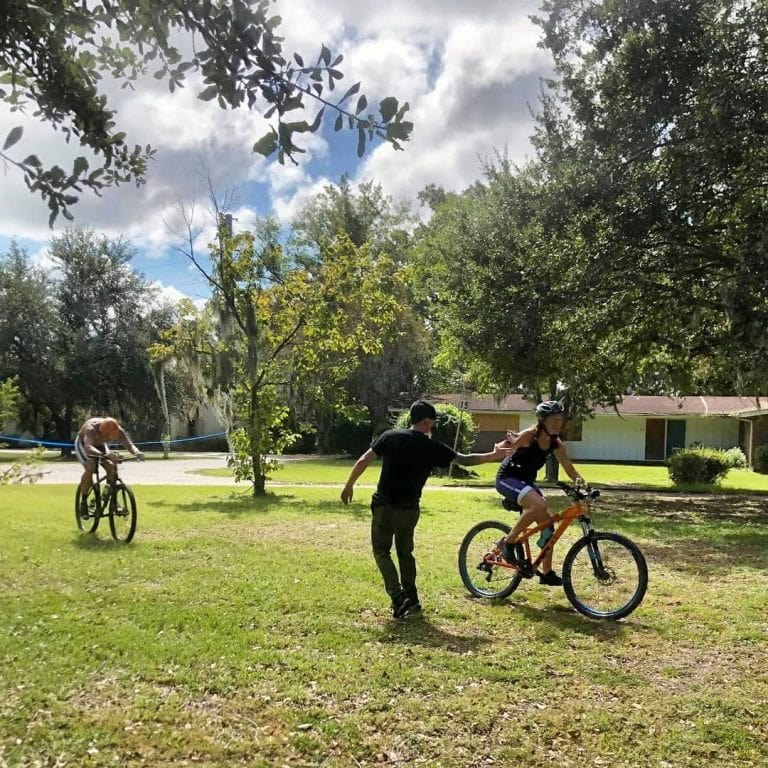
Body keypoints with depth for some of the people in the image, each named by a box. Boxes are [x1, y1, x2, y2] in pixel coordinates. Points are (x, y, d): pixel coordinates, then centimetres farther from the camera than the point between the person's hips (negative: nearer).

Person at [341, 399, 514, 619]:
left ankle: (398, 599, -4)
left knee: (381, 551, 10)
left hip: (384, 506, -1)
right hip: (409, 509, 1)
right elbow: (465, 460, 4)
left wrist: (349, 485, 7)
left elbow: (363, 461, -5)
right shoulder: (432, 447, -3)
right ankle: (411, 599, 22)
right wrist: (494, 455, 17)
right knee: (405, 552, 20)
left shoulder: (390, 436, -3)